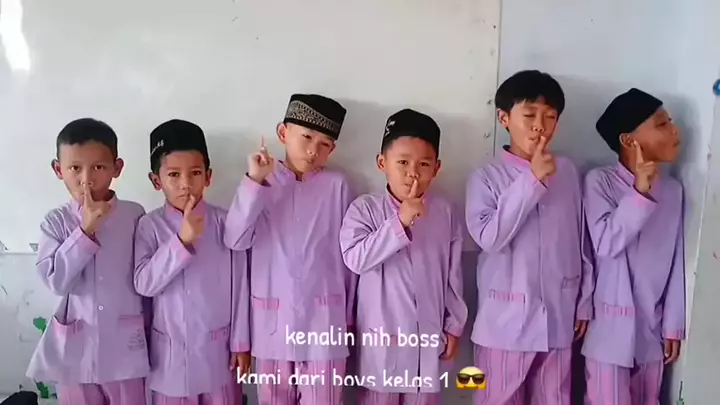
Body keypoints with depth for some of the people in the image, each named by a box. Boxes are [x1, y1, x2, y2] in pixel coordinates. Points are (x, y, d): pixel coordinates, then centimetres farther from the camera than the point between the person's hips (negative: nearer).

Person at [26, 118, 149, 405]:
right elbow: (56, 281, -14)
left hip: (126, 346, 0)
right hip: (76, 348, 1)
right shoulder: (55, 222, -4)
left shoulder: (134, 215, -6)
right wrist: (85, 230, -20)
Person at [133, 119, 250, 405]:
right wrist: (182, 240, -25)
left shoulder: (224, 223, -8)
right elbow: (144, 283, -15)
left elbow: (239, 286, -4)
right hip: (171, 350, 1)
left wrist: (241, 343, -1)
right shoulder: (150, 226, -7)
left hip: (218, 347, 0)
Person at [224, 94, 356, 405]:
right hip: (273, 316, 2)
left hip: (323, 315, -1)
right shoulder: (262, 183, -1)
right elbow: (236, 240, -11)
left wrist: (348, 315, 6)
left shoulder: (336, 185, -5)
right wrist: (254, 181, -17)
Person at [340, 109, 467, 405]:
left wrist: (454, 326, 6)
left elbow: (453, 275, 3)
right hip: (381, 333, -2)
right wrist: (399, 222, -27)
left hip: (428, 332, 2)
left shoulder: (445, 213, -3)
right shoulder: (365, 208, -10)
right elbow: (355, 258, -23)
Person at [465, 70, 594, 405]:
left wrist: (585, 302, 10)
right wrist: (532, 181, -21)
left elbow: (582, 242, 8)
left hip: (558, 317, 3)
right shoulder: (486, 177, -8)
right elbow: (489, 237, -21)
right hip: (506, 319, -3)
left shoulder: (568, 172, 2)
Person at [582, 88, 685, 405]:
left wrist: (673, 326, 6)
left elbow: (677, 264, 5)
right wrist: (640, 191, -25)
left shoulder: (673, 189, 3)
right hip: (611, 325, -5)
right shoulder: (600, 181, -11)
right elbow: (606, 244, -21)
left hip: (653, 326, 5)